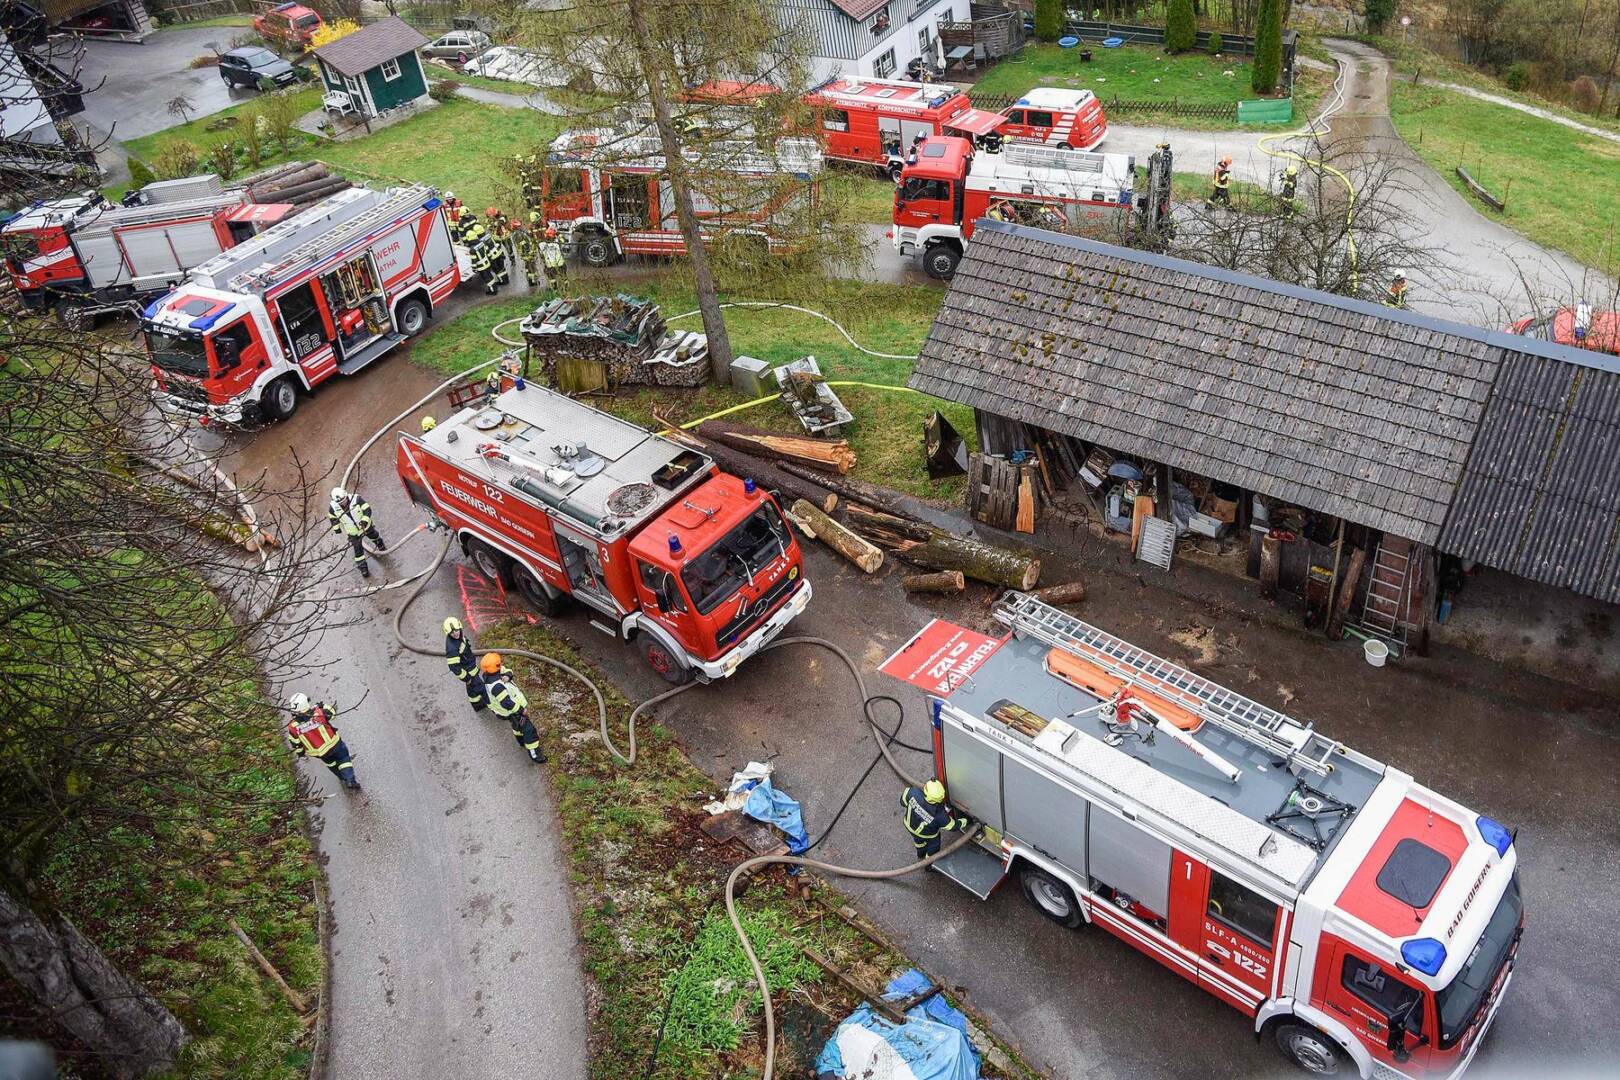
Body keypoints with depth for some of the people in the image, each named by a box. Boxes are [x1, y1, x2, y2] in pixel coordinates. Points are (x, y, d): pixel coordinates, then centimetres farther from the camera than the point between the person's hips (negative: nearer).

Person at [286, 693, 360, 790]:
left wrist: (301, 753, 12)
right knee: (343, 758, 21)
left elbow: (295, 744, -9)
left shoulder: (293, 727, -23)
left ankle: (343, 778, 49)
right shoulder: (318, 713, -28)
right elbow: (332, 712, -5)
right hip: (333, 744, -3)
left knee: (330, 762, 32)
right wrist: (322, 705, 13)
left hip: (317, 753, 3)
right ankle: (350, 780, 11)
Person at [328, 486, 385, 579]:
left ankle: (380, 546, 61)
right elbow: (332, 517, -2)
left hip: (365, 526, 0)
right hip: (353, 532, 0)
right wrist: (336, 528, 2)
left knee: (374, 536, 29)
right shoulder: (333, 507, -23)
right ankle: (363, 567, 18)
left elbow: (367, 509, -25)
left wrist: (364, 521, -36)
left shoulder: (356, 499, -31)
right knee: (358, 550, 2)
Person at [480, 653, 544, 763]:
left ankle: (522, 741, 59)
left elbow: (507, 670, -4)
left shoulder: (488, 674, -15)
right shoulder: (496, 686, -42)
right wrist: (522, 710, -24)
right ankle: (535, 755, 23)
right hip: (513, 712, -9)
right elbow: (507, 704, -37)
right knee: (528, 730, 7)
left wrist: (507, 675, -28)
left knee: (517, 725, 35)